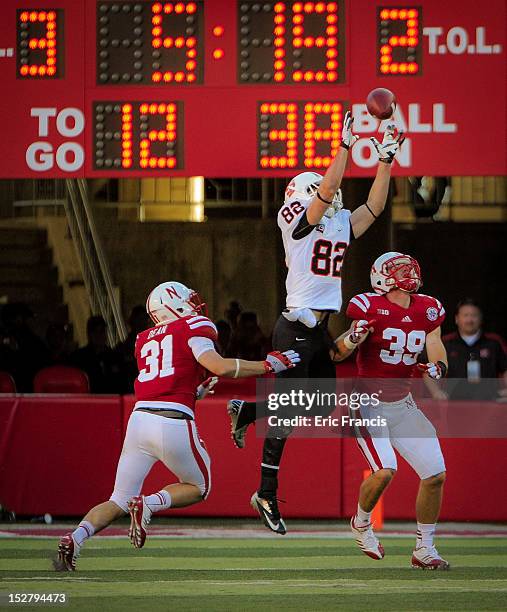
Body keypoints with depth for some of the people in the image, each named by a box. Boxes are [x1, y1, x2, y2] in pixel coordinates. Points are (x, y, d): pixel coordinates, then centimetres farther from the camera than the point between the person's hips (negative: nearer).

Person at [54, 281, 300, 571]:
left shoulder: (145, 340, 22)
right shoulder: (192, 328, 4)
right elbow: (220, 367, -9)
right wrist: (268, 365, -1)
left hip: (140, 418, 5)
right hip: (174, 424, -5)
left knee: (118, 502, 12)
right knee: (198, 488, 20)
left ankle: (75, 538, -13)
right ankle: (149, 505, -8)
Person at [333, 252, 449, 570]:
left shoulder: (428, 310, 2)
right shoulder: (370, 307, -15)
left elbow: (436, 348, 5)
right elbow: (337, 354, -15)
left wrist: (437, 368, -18)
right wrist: (354, 337, -36)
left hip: (403, 404, 6)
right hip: (369, 404, -6)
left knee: (436, 476, 0)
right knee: (384, 470, -23)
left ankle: (425, 549, 16)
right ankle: (362, 524, 8)